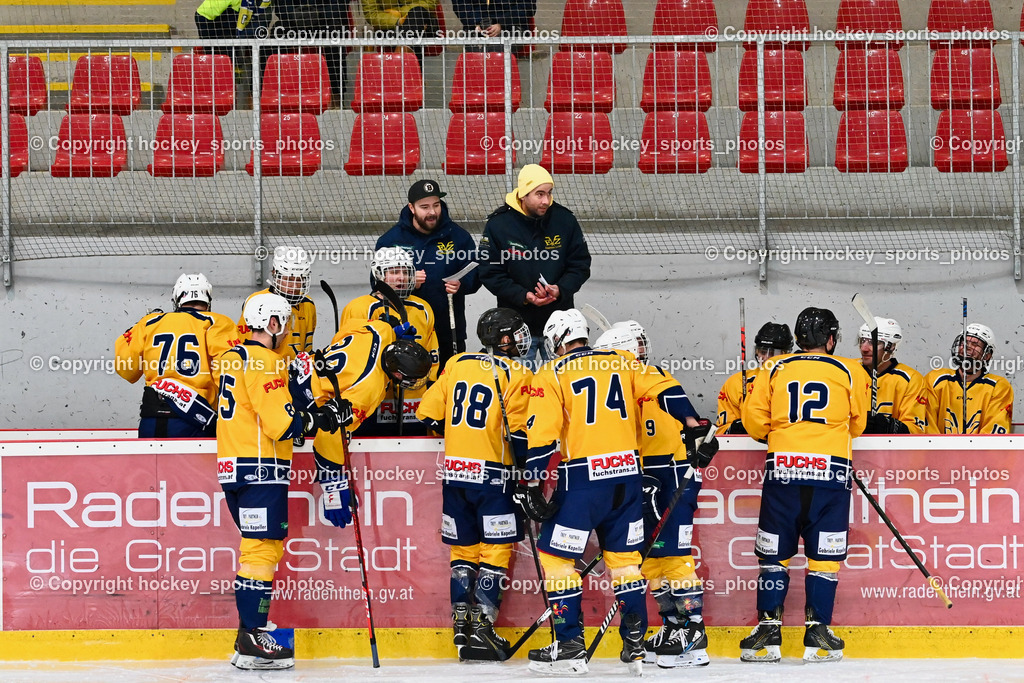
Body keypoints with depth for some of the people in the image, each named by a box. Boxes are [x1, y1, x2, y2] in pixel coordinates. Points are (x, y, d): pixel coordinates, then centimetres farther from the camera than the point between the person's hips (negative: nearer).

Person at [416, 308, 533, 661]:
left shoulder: (456, 364, 8)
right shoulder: (515, 375, -7)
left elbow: (428, 414, 9)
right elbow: (520, 432, -11)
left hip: (454, 472, 5)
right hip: (492, 474, -5)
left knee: (464, 549, 14)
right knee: (496, 551, 0)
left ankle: (461, 622, 9)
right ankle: (483, 626, -8)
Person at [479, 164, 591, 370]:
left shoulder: (565, 220, -2)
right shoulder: (498, 224, -7)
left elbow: (581, 264, 3)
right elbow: (490, 273, -6)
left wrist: (561, 290, -16)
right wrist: (523, 296, -18)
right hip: (517, 321, -2)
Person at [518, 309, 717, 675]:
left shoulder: (551, 375, -1)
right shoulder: (622, 363, 11)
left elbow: (542, 435, -9)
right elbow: (666, 389, 4)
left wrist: (530, 483, -7)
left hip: (582, 479, -5)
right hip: (626, 473, 5)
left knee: (556, 555, 3)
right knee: (624, 555, 16)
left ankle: (570, 647, -1)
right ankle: (636, 642, 15)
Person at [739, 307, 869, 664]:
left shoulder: (775, 369, 9)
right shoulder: (849, 372, 7)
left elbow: (754, 420, 6)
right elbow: (858, 424, 16)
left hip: (782, 469, 1)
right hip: (831, 470, -1)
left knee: (774, 552, 8)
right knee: (824, 554, 5)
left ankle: (768, 630, 4)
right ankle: (818, 633, 2)